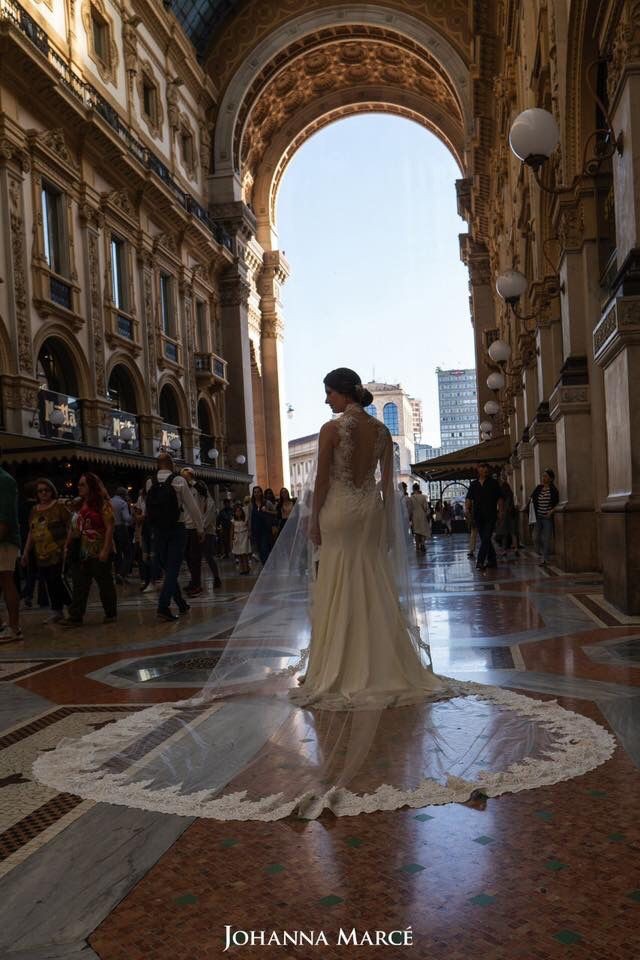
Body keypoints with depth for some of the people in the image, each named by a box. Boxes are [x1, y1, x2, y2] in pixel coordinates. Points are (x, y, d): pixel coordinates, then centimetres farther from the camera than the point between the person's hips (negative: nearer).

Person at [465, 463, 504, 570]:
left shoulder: (493, 483, 4)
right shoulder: (473, 484, 12)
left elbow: (500, 498, 3)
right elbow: (469, 498, 11)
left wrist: (500, 511, -7)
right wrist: (467, 508, -6)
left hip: (490, 516, -4)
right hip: (478, 516, 4)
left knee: (486, 538, -12)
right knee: (484, 539, 9)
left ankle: (480, 561, -16)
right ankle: (492, 560, 19)